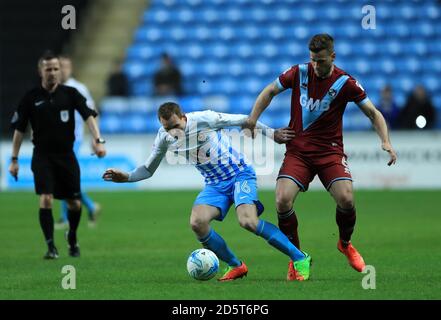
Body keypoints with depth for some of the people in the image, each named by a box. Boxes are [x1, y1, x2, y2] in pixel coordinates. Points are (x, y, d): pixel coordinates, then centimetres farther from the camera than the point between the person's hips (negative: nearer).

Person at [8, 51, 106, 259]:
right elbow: (19, 129, 5)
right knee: (46, 198, -18)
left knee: (74, 203, 5)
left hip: (66, 155, 1)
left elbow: (88, 115, -10)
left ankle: (72, 238, 34)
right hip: (42, 156, -1)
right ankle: (51, 246, -13)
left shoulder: (70, 94, 0)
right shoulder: (31, 98, 0)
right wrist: (14, 159, 2)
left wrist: (98, 140, -27)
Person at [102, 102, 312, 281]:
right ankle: (236, 266, 1)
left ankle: (300, 258, -16)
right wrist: (126, 177, -10)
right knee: (197, 223, -19)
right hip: (215, 184, 6)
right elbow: (148, 169, 9)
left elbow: (243, 120, -7)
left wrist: (271, 133, 0)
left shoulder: (204, 120, -20)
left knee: (248, 221, -28)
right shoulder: (164, 138, -4)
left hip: (239, 174, -5)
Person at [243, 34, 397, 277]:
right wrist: (253, 117, 0)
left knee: (346, 199, -22)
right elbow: (270, 91, 12)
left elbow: (373, 113, 1)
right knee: (283, 200, -20)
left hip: (330, 151, -1)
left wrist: (385, 141, -13)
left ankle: (345, 244, 12)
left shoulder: (346, 83, -7)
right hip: (297, 151, 1)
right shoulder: (298, 73, -3)